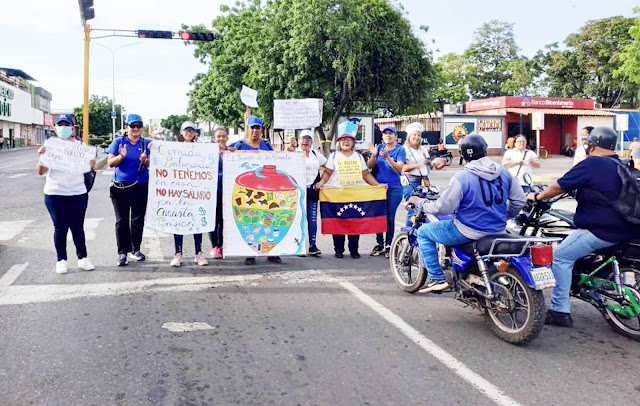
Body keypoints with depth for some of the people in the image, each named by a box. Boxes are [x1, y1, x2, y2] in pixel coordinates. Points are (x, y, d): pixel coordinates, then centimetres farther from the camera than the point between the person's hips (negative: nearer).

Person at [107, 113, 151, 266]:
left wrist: (145, 160, -23)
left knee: (138, 220, 8)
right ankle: (122, 253, 5)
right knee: (121, 221, 1)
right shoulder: (118, 142, 4)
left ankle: (135, 249, 21)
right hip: (120, 188, -1)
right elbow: (110, 163, -2)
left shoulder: (147, 144, 6)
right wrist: (121, 156, -21)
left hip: (141, 188, 1)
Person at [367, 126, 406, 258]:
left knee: (390, 217, -1)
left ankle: (388, 245, 8)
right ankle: (379, 243, 15)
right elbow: (370, 166, 4)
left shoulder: (400, 150, -1)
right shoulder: (379, 148, 8)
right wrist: (374, 155, -14)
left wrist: (387, 157, -24)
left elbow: (399, 168, -13)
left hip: (394, 188, -3)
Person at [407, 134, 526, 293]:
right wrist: (504, 217, 25)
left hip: (469, 232, -7)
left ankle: (437, 278, 5)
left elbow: (443, 207, -16)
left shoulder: (461, 178, -18)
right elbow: (519, 201, 7)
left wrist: (419, 202, 1)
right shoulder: (504, 173, 0)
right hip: (498, 230, 7)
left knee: (423, 232, 9)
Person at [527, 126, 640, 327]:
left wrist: (537, 196, 8)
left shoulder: (591, 164, -11)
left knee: (560, 256, -6)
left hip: (602, 231, -9)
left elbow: (559, 186, -7)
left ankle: (560, 311, -8)